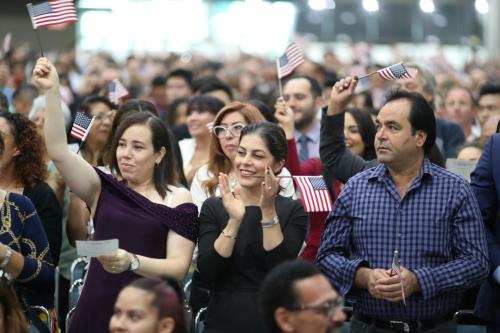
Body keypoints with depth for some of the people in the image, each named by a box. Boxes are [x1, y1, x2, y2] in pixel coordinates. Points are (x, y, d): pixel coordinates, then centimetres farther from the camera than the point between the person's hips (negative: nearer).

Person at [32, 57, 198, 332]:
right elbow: (58, 152, -6)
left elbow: (179, 267, -9)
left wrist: (132, 262, -25)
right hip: (96, 310, 2)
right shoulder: (103, 189, 6)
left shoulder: (178, 199, -1)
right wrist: (51, 92, -14)